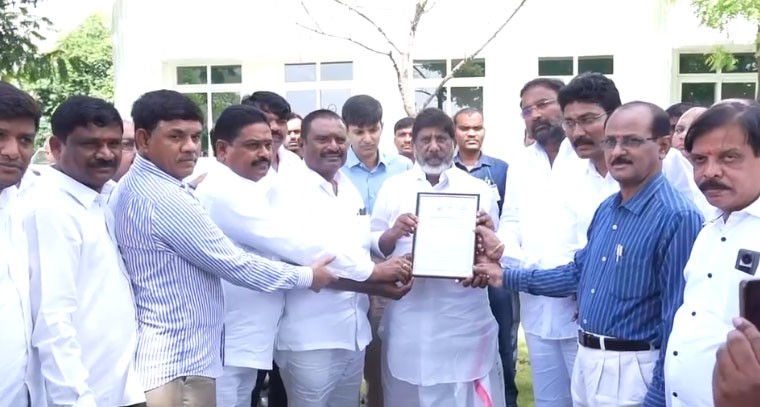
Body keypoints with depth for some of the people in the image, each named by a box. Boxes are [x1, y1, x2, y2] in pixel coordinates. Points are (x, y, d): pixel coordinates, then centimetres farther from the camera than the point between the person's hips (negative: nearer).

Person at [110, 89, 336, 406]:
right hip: (177, 364, -10)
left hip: (164, 357, 10)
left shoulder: (132, 188, 9)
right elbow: (234, 265, -18)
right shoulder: (165, 199, -22)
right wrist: (307, 276, -6)